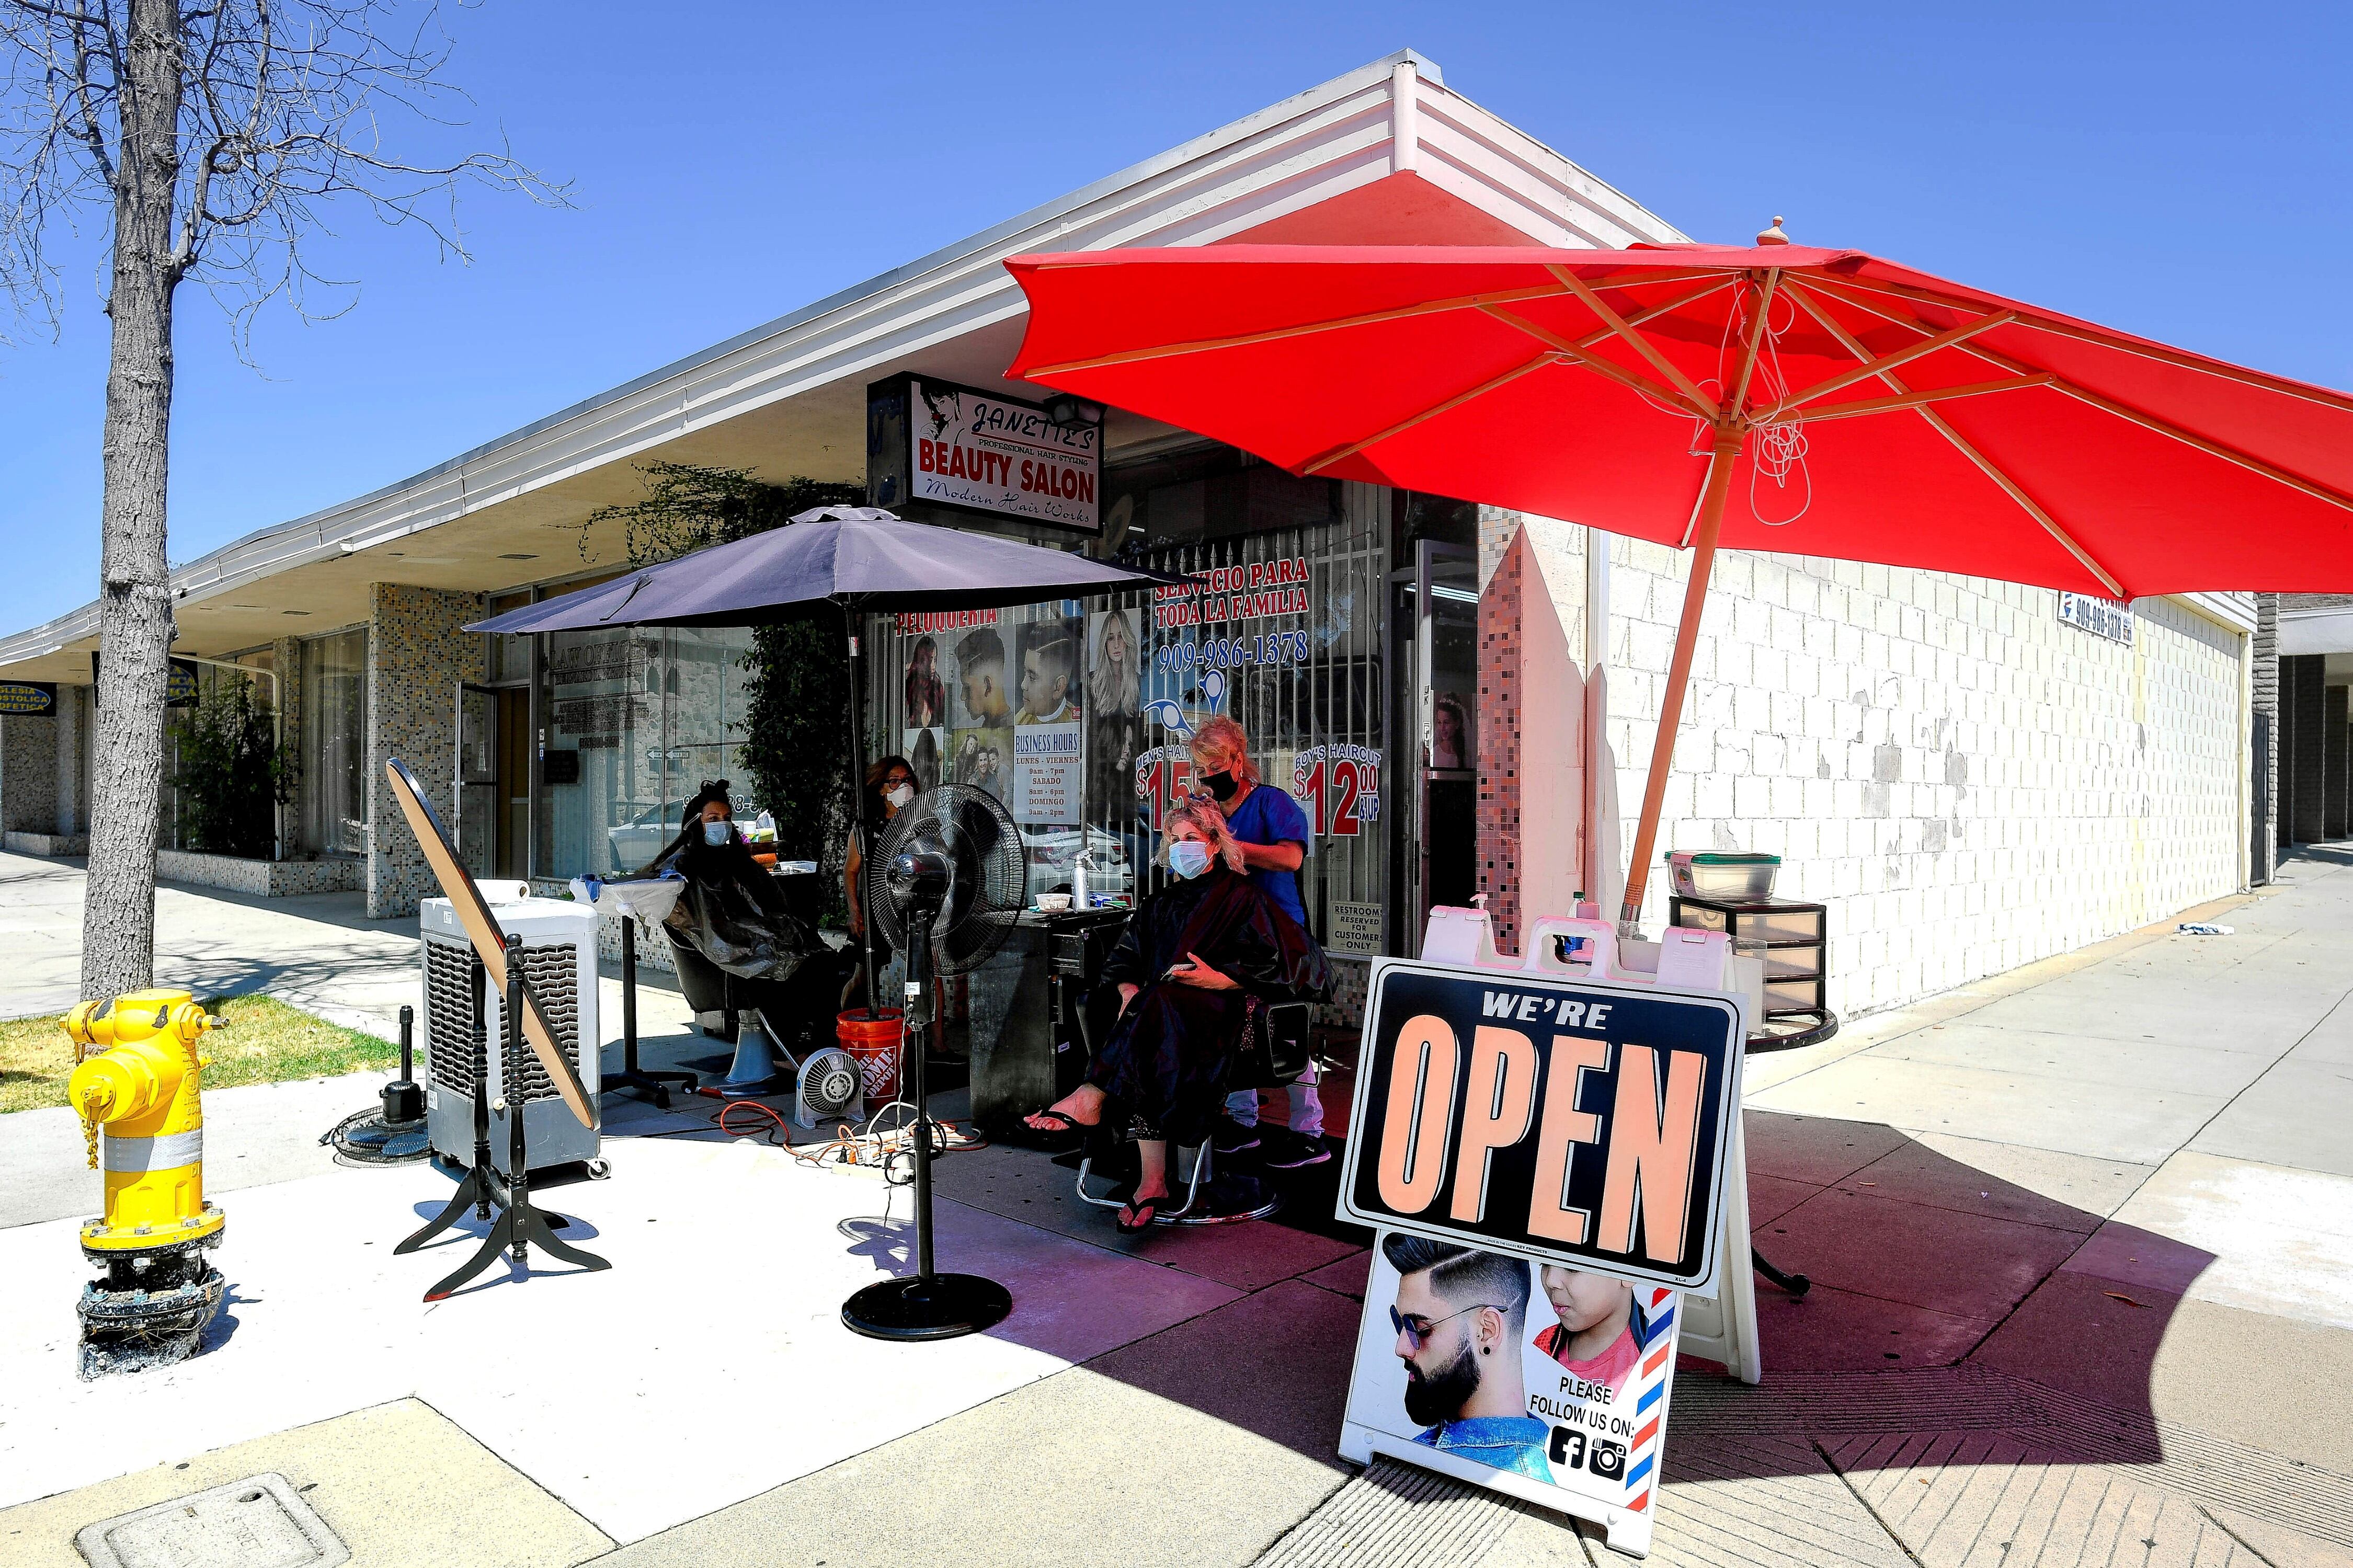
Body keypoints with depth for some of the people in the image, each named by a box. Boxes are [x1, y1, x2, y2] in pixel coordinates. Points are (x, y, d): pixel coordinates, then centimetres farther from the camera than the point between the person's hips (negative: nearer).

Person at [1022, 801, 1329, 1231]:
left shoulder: (1242, 896, 8)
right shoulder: (1162, 904, 25)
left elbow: (1275, 964, -1)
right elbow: (1123, 957, 21)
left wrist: (1219, 979, -15)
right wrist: (1129, 989, -2)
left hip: (1219, 1013, -4)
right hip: (1161, 1014, 5)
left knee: (1163, 1002, -38)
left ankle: (1091, 1097, -44)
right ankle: (1152, 1183, -37)